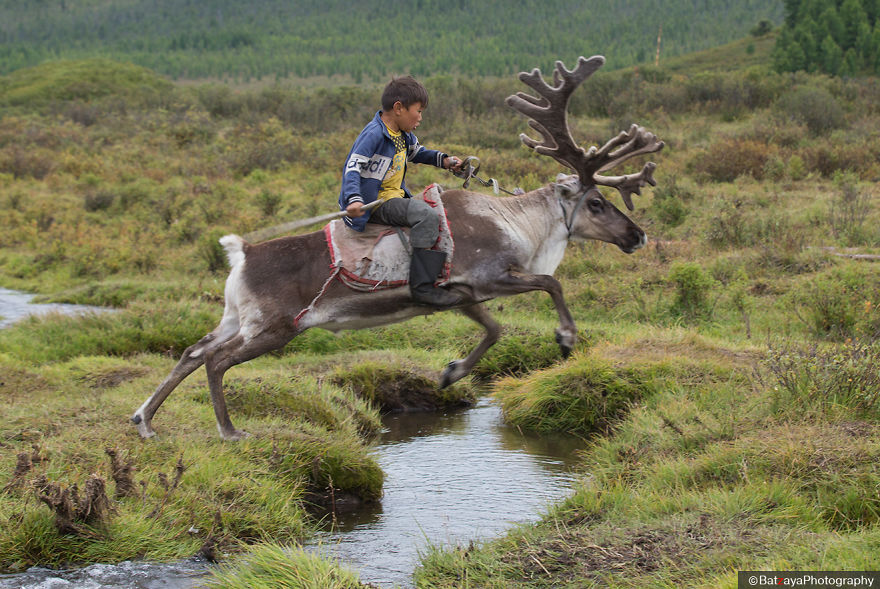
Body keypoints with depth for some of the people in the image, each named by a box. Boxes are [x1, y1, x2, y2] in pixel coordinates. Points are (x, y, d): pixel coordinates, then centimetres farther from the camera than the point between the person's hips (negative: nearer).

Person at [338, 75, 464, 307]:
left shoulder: (404, 135, 10)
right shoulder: (374, 134, -19)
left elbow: (417, 152, 32)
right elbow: (352, 168, -27)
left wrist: (444, 161, 16)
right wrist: (353, 199, -43)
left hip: (396, 196, 11)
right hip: (375, 204, -11)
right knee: (426, 215, -29)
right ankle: (422, 286, -33)